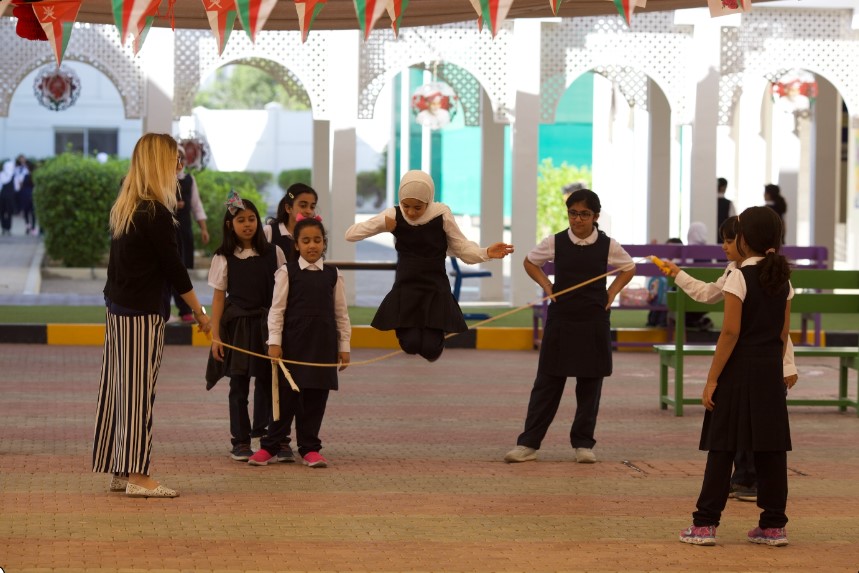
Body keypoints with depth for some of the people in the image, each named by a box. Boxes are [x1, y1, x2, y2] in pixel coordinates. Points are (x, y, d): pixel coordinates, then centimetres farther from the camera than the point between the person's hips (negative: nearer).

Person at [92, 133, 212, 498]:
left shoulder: (124, 208, 10)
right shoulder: (155, 214, -15)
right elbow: (174, 267, -12)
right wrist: (199, 312, -4)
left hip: (117, 309, 8)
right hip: (143, 313, -8)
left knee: (118, 388, 10)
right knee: (139, 390, -6)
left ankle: (120, 471, 15)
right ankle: (137, 476, -4)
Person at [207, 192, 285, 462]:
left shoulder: (273, 253, 1)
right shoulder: (224, 259, -1)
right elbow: (219, 297, 1)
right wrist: (215, 335, -3)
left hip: (267, 325, 1)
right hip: (237, 325, -1)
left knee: (268, 381, 5)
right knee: (239, 385, 4)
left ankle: (265, 431, 17)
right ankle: (240, 442, 11)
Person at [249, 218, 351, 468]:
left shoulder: (333, 274, 6)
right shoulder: (287, 272, -1)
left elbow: (341, 313, 9)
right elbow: (277, 309, -2)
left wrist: (344, 346, 7)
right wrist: (274, 342, -8)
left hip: (323, 343, 2)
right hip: (293, 341, -2)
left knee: (316, 397, 5)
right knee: (287, 395, 0)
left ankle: (309, 447, 14)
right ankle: (270, 445, 9)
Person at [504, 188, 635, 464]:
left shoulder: (608, 246, -4)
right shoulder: (555, 242, -4)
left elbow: (629, 268, 14)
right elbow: (530, 262, 14)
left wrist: (612, 292, 2)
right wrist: (546, 286, 2)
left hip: (593, 323, 0)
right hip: (560, 320, 0)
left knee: (590, 385, 5)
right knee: (547, 383, 1)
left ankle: (583, 443, 16)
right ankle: (528, 444, 4)